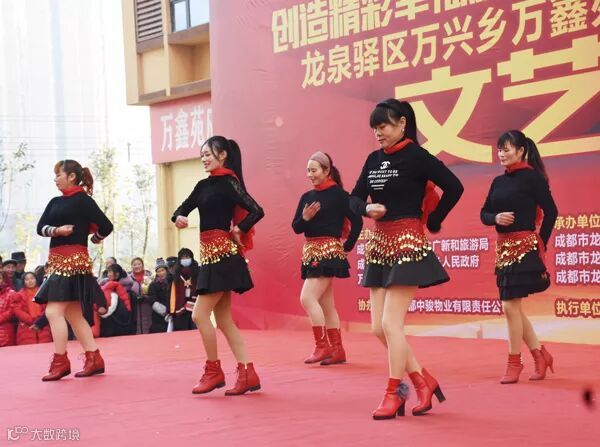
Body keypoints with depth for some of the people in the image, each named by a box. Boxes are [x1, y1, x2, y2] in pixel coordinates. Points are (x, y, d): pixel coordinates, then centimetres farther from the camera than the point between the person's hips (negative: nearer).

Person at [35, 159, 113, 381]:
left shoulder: (83, 200, -7)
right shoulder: (55, 202, 15)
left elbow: (106, 226, -9)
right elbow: (41, 227, 5)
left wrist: (93, 239, 7)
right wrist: (56, 231, -13)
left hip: (73, 260, -9)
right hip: (58, 260, 9)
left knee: (54, 311, -12)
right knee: (73, 314, 9)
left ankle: (60, 362, -6)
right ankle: (94, 359, 14)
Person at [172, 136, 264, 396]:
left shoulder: (229, 182, -9)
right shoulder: (203, 185, 15)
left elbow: (256, 211, -18)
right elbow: (183, 209, 15)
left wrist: (237, 231, -10)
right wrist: (179, 218, -7)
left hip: (222, 254, -9)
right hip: (208, 254, 9)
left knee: (199, 315, -8)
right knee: (223, 319, 7)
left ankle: (213, 371, 6)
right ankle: (247, 374, 9)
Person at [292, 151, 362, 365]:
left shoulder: (339, 194, -8)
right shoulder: (306, 197, 11)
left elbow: (357, 221, -10)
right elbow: (296, 228, 9)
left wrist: (347, 247, -8)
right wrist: (305, 217, -11)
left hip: (329, 251, -7)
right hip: (310, 252, 8)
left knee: (307, 298, -16)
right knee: (326, 304, 9)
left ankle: (322, 347, -10)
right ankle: (337, 350, 14)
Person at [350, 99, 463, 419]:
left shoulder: (416, 157, -9)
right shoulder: (373, 159, 10)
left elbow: (454, 187, -13)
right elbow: (355, 198, 10)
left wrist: (432, 223, -6)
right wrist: (367, 209, -11)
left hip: (407, 245, -7)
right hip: (378, 246, 8)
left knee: (391, 324, -9)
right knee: (379, 327, 6)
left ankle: (394, 393, 4)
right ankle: (423, 381, 19)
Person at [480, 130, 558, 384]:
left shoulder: (532, 177, -8)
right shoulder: (498, 182, 12)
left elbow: (550, 211, -9)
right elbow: (484, 213, 12)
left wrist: (540, 244, -3)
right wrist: (496, 218, -10)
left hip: (523, 246, -8)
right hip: (503, 246, 8)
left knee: (511, 305, -8)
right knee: (512, 307, 10)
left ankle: (514, 363, 3)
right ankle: (540, 355, 23)